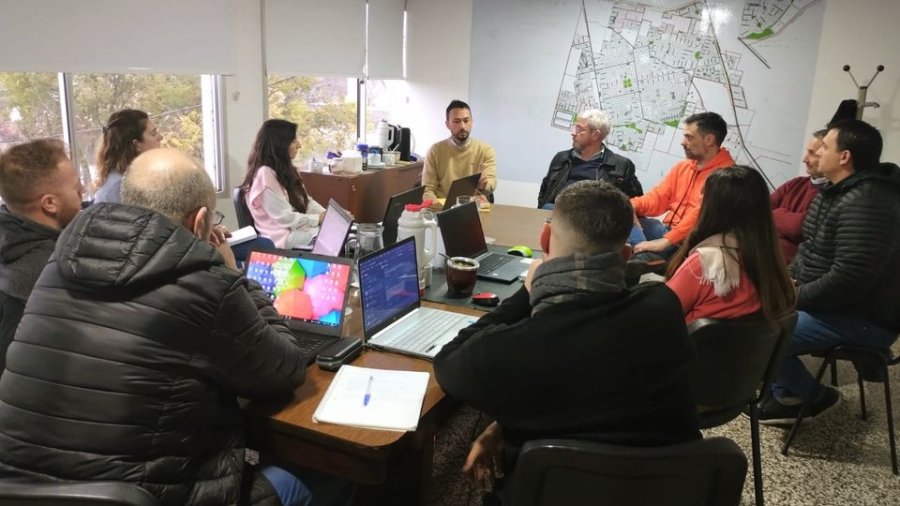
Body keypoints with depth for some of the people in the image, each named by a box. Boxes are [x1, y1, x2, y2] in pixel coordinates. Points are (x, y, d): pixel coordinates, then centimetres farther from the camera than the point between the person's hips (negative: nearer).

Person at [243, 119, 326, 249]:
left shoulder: (286, 169, 13)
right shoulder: (265, 174, -16)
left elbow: (306, 201, 12)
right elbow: (285, 218, -19)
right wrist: (319, 219, -14)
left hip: (298, 228, 9)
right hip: (284, 235, -9)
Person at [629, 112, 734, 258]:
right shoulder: (682, 166, 15)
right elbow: (659, 198, 14)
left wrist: (665, 241, -31)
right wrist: (633, 205, -9)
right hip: (667, 230, 9)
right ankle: (647, 258, -32)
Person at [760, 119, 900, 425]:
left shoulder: (866, 205, -26)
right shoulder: (836, 190, 8)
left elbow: (846, 280, -31)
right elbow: (810, 248, 18)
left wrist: (794, 297, -19)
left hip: (861, 319, -11)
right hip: (827, 302, 11)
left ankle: (815, 396, 5)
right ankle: (786, 396, 12)